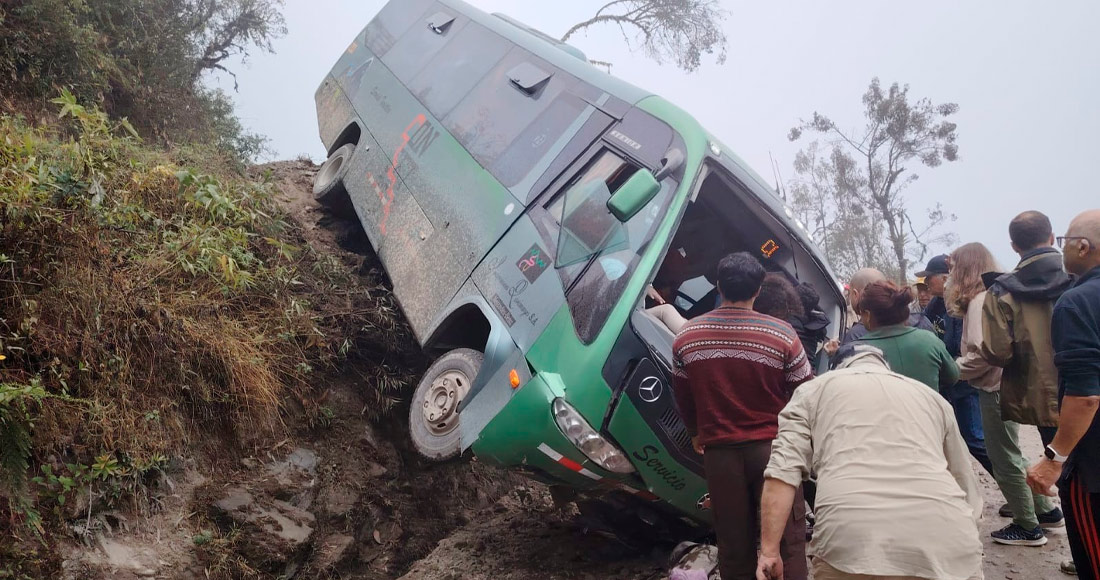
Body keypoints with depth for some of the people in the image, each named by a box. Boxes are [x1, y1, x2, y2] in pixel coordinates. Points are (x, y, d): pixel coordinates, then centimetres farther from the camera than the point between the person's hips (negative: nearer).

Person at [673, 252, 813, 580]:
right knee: (786, 540, 5)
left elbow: (683, 398, 10)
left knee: (734, 545, 13)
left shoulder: (686, 337, 0)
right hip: (772, 448, -2)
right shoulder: (781, 334, -11)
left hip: (719, 452, 3)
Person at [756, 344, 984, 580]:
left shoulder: (814, 390, 21)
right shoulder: (932, 397, 30)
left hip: (852, 539, -2)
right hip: (947, 542, 3)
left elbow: (783, 469, 6)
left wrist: (769, 552, 6)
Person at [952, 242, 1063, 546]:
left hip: (995, 388, -10)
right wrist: (960, 366, 8)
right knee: (1009, 455, 21)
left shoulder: (980, 300, -18)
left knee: (1004, 459, 2)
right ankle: (1046, 511, 31)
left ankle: (1028, 528, 13)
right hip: (1003, 383, 10)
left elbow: (982, 353, -24)